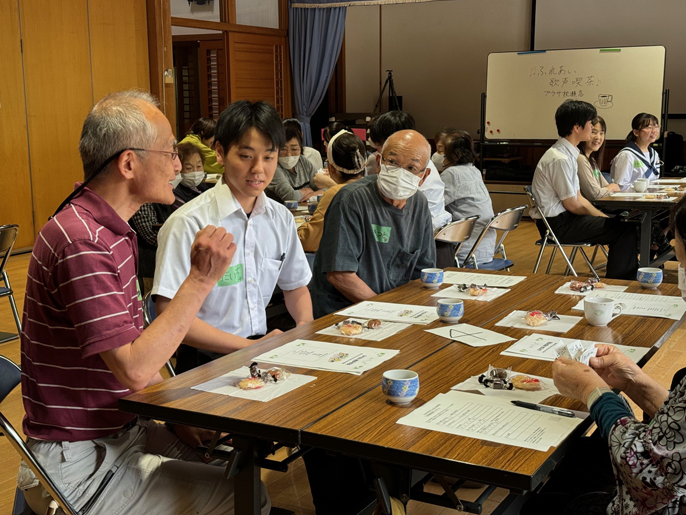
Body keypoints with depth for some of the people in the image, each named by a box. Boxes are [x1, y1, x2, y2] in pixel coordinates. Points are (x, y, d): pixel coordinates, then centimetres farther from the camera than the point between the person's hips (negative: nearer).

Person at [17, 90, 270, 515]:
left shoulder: (106, 227, 9)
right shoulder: (82, 243, -25)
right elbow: (134, 370, -29)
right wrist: (201, 279, -27)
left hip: (116, 429, 10)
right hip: (78, 464, -10)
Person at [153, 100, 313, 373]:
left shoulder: (281, 218, 9)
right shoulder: (188, 223, -13)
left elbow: (296, 287, 23)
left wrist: (306, 329, 1)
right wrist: (251, 347, -17)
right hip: (206, 362, -6)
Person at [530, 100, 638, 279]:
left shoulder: (568, 153, 10)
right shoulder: (559, 158, -20)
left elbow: (578, 197, 14)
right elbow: (572, 204, -16)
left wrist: (603, 217, 5)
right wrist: (600, 216, -1)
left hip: (562, 219, 10)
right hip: (556, 224, -10)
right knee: (626, 230, -13)